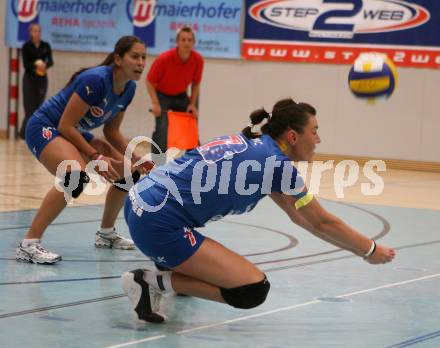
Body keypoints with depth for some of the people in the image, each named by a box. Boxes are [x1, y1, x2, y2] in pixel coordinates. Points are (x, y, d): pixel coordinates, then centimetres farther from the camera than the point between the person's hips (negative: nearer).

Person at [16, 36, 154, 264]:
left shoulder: (129, 88, -2)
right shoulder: (96, 80, -27)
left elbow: (112, 132, 10)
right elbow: (65, 125, -25)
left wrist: (135, 159, -2)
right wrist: (96, 157, -25)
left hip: (74, 133, 9)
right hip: (45, 128, -9)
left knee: (129, 175, 8)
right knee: (76, 176, -36)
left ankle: (106, 233, 29)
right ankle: (28, 245, -33)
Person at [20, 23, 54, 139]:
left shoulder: (46, 46, 4)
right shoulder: (26, 46, -4)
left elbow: (51, 61, -6)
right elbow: (26, 64, -12)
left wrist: (45, 65, -29)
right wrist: (36, 66, -31)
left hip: (42, 79, 3)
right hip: (29, 79, -3)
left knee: (39, 107, 3)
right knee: (30, 108, -10)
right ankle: (25, 133, -2)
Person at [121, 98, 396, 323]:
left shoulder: (252, 145, 17)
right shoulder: (277, 164, -7)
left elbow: (298, 215, 25)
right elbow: (322, 223, 3)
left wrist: (356, 245, 27)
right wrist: (371, 251, 15)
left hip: (138, 203, 10)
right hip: (159, 226, -9)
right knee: (254, 290, -7)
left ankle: (173, 265, 21)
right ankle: (153, 282, -5)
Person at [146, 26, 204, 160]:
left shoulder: (198, 60, -18)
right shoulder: (164, 59, -28)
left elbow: (196, 83, 0)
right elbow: (150, 82, -16)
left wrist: (192, 104, -4)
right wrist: (155, 103, -23)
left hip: (181, 95, 4)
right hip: (162, 95, -4)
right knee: (162, 128, -18)